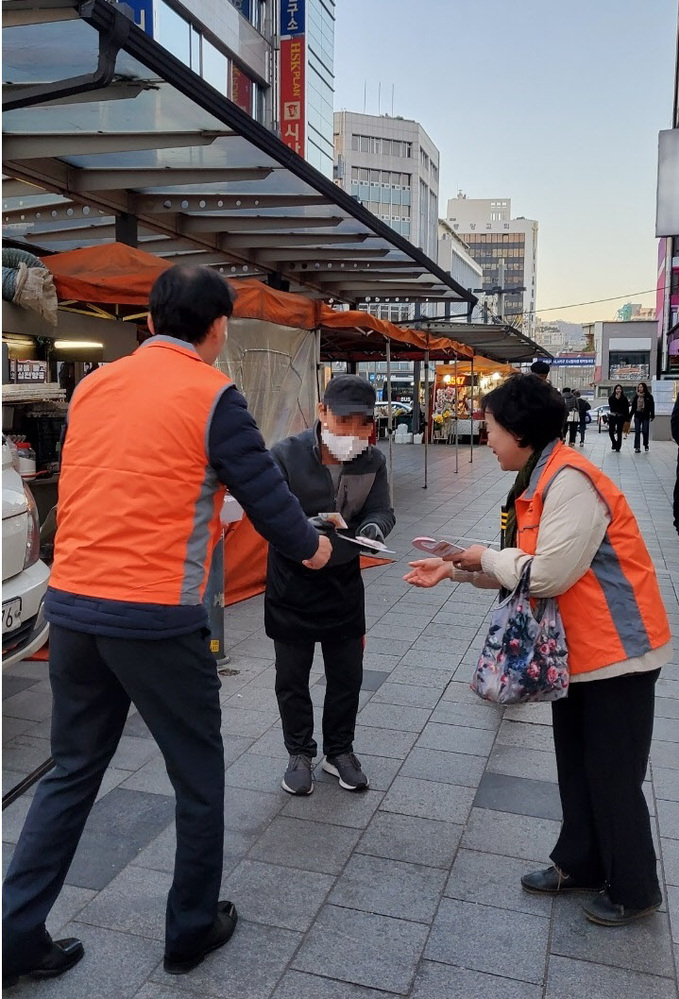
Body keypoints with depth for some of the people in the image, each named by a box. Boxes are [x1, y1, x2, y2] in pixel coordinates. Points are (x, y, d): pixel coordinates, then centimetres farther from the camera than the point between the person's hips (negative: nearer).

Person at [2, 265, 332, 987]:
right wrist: (310, 548, 15)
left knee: (73, 771, 21)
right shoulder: (211, 396, -7)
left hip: (70, 603, 6)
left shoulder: (93, 386, 11)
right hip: (155, 616, -6)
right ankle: (192, 929, 31)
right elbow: (266, 494, -5)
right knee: (198, 775, 15)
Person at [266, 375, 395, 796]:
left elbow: (382, 511, -8)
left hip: (345, 582, 3)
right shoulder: (285, 455, -20)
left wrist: (370, 530, -32)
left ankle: (340, 750, 35)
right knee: (292, 675, 10)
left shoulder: (373, 461, -7)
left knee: (347, 673, 13)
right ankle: (300, 753, 31)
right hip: (292, 583, -3)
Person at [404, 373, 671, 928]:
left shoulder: (570, 480, -24)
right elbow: (524, 569, 11)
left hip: (617, 648, -10)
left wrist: (487, 557, -12)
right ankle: (579, 864, 37)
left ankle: (634, 890, 26)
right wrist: (454, 569, 6)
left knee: (612, 775, 5)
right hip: (580, 647, 10)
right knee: (576, 764, 20)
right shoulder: (538, 482, 7)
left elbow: (549, 574, -27)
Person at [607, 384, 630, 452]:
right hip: (612, 416, 1)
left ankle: (618, 447, 8)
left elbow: (626, 409, 0)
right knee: (611, 431, -2)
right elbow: (611, 406, -10)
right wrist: (616, 399, -15)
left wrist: (627, 418, -4)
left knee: (619, 432, 1)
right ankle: (614, 443, 23)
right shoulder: (611, 398, 2)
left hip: (621, 417, -1)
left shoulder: (624, 398, 1)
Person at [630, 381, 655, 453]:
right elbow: (633, 407, 12)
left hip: (645, 416, -3)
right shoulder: (636, 396, 8)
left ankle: (646, 445, 25)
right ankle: (637, 448, -3)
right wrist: (630, 415, 10)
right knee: (637, 432, -2)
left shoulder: (649, 396, -2)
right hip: (637, 415, 3)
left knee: (645, 431, 1)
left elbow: (652, 406, -2)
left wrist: (652, 415, -7)